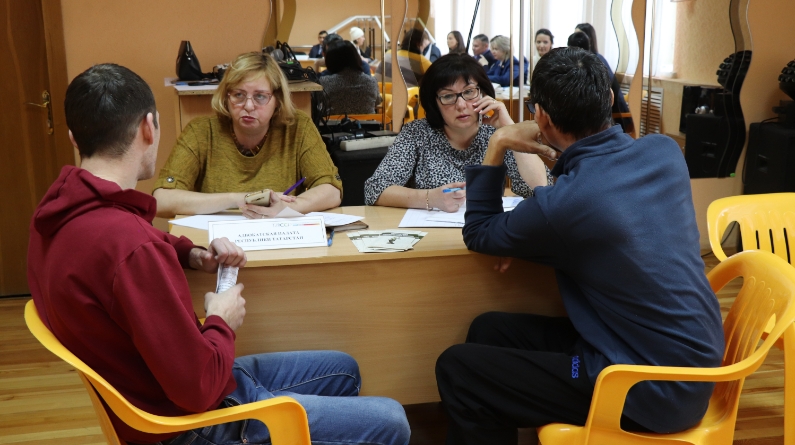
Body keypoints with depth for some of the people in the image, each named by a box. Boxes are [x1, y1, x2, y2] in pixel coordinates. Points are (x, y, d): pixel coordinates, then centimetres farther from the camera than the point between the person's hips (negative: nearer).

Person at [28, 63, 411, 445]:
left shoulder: (63, 209, -5)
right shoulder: (128, 245, -34)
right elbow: (199, 387, -30)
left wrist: (192, 255, 0)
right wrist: (222, 323, -11)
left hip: (163, 388, 9)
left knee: (342, 370, 23)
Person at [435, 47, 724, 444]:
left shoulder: (560, 205, -25)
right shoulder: (665, 151, -5)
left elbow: (478, 235, -4)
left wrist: (496, 146, -2)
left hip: (654, 391, -8)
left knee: (457, 368, -1)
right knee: (489, 330, 13)